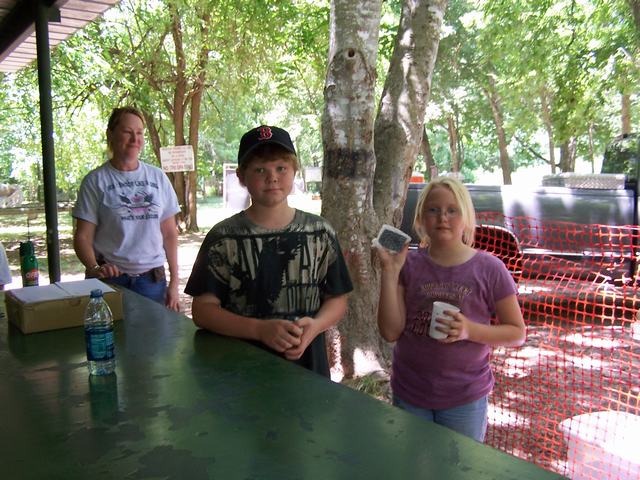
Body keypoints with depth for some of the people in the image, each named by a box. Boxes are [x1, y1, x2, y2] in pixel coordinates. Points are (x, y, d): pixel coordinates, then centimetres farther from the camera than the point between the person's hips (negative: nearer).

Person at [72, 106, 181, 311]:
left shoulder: (157, 177, 8)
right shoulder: (95, 181, 0)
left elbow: (169, 233, 9)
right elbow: (83, 237, -3)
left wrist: (174, 282, 5)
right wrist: (95, 268, -23)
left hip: (152, 279, 2)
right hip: (110, 277, -2)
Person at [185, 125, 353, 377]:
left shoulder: (320, 233, -1)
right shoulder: (223, 237, -7)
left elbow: (337, 299, 5)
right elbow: (203, 308, -9)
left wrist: (315, 325, -16)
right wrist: (260, 329, -22)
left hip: (307, 365, 2)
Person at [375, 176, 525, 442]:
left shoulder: (489, 269, -9)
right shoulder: (408, 264, -6)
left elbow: (517, 333, -3)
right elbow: (390, 332, -10)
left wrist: (470, 330, -20)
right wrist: (390, 270, -17)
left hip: (465, 399, -1)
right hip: (408, 395, 2)